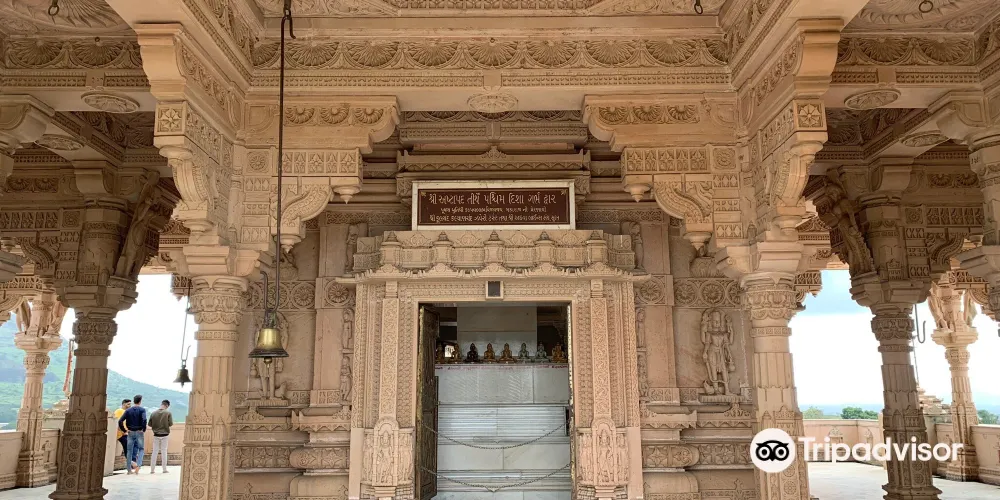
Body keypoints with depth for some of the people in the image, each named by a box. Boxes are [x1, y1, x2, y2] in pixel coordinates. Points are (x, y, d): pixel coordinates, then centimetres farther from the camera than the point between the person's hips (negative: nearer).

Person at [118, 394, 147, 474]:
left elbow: (120, 421, -3)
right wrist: (144, 430, -8)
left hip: (130, 432, 3)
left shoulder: (128, 410, 4)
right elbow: (144, 420, -20)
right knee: (141, 449, 8)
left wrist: (124, 430, 5)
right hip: (139, 432, -3)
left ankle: (129, 469, 11)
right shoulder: (142, 410, -6)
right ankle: (138, 465, -13)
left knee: (130, 450, 9)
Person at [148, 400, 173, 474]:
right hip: (165, 434, -1)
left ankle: (152, 470, 10)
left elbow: (149, 424, -1)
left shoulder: (154, 413, -6)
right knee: (164, 451, 7)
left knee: (154, 452, 8)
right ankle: (164, 469, 11)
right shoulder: (168, 413, -11)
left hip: (156, 435, 1)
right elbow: (171, 423, -10)